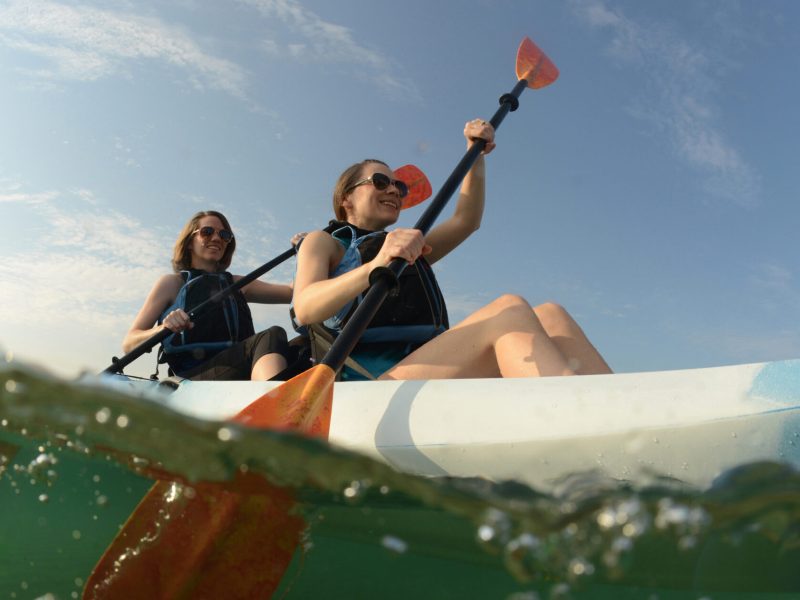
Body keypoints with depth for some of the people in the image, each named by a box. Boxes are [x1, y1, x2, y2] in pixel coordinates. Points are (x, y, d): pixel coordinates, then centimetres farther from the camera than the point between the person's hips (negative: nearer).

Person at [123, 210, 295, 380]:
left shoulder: (238, 284, 28)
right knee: (271, 337, -33)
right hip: (191, 378, -4)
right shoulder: (172, 283, 15)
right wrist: (164, 328, -13)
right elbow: (129, 344, 8)